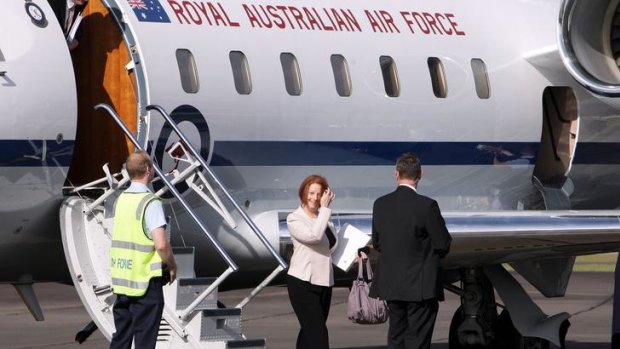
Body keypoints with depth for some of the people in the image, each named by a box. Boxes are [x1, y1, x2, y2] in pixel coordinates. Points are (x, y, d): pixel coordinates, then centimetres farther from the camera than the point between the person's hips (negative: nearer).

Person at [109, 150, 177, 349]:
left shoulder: (121, 200, 8)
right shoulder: (150, 203, -15)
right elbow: (161, 244, -22)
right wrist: (172, 266, -4)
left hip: (121, 280, 7)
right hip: (145, 281, -7)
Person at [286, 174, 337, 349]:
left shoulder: (323, 219, 14)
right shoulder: (295, 219, -7)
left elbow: (331, 247, 23)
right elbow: (314, 235, -25)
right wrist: (325, 209, -18)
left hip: (323, 282, 7)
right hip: (303, 282, -7)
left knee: (309, 331, 10)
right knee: (317, 332, -15)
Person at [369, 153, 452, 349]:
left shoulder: (380, 204, 0)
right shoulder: (427, 206, -16)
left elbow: (377, 243, 9)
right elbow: (443, 244, -8)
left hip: (390, 285, 5)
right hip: (421, 286, -5)